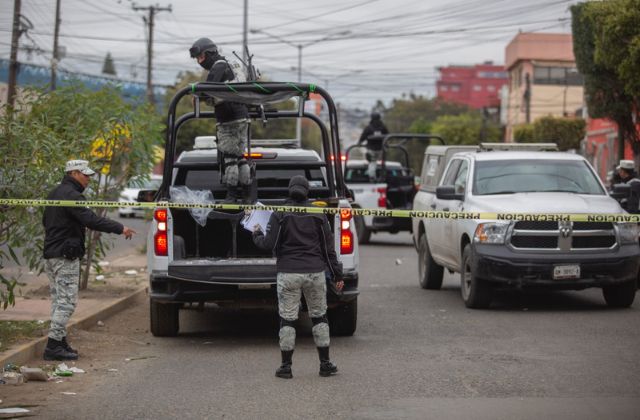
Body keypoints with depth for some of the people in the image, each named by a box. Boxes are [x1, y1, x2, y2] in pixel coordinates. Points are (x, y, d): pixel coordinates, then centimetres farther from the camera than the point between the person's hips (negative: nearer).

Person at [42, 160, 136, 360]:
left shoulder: (55, 193, 17)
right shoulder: (71, 195, -16)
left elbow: (46, 221, 27)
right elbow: (91, 219, -26)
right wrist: (120, 229, -24)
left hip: (50, 254, 10)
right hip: (65, 256, -10)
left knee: (59, 300, 14)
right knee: (67, 301, -9)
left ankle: (59, 342, 17)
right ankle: (54, 345, -12)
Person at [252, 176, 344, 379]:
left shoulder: (279, 215, -3)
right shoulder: (318, 215, 5)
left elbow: (269, 244, -6)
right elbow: (328, 248, 7)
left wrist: (256, 235, 15)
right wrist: (337, 274, 13)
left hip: (288, 274, -2)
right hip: (315, 272, 2)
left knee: (287, 319, 3)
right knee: (319, 317, 12)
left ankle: (286, 366, 4)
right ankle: (325, 364, 14)